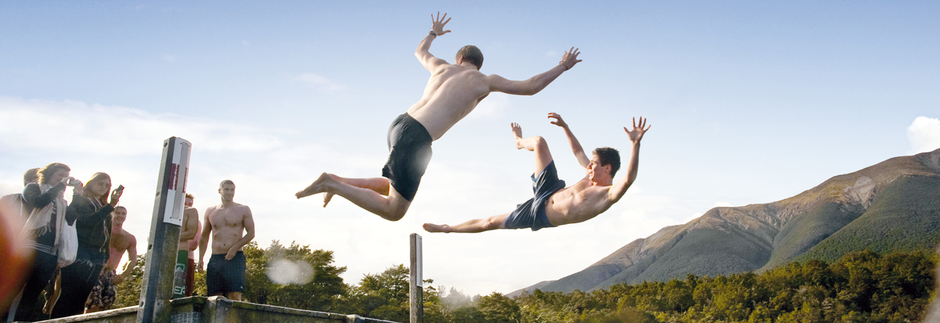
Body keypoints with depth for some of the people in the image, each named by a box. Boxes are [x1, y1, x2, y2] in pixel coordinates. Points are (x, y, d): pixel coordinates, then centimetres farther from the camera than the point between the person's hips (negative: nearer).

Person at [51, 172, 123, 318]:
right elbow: (87, 221, -13)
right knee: (68, 294, -10)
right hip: (79, 254, -5)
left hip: (97, 256, 5)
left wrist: (106, 257, 9)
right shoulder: (79, 200, 5)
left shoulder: (103, 207, 22)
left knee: (82, 297, 2)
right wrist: (111, 206, -18)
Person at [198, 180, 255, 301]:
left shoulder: (243, 210, 6)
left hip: (235, 258, -3)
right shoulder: (210, 211, 14)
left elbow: (251, 233, 2)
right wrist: (200, 258, 10)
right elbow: (204, 237, 20)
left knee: (235, 295, -15)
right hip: (215, 258, 3)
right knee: (214, 296, -1)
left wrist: (235, 248, -11)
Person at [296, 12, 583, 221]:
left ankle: (340, 182, 18)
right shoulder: (485, 81, 6)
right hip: (417, 138, -8)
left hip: (401, 124, 8)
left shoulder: (443, 66, 20)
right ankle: (332, 184, -8)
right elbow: (530, 87, 9)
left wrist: (433, 33, 62)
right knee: (394, 211, 1)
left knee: (396, 189, 29)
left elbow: (419, 52, 42)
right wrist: (562, 67, 24)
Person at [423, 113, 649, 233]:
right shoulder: (593, 176, 0)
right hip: (550, 191, 7)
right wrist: (564, 126, 13)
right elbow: (578, 151, 15)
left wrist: (636, 143, -58)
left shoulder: (610, 194, -24)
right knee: (538, 142, 3)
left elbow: (629, 178, -45)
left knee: (491, 222, 3)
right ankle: (520, 142, 44)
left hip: (542, 215, -6)